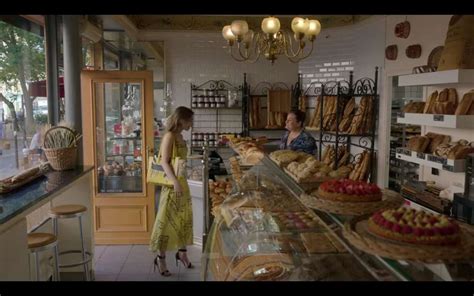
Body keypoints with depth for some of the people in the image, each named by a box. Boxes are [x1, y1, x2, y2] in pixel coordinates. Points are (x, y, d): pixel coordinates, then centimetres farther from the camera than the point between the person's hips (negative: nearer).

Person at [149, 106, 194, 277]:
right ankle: (161, 258, 12)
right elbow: (164, 162, -21)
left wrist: (181, 182, 18)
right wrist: (175, 182, -29)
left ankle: (182, 252, 30)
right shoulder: (169, 136, -14)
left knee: (184, 219, 15)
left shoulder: (180, 136, 11)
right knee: (168, 220, 0)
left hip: (182, 182, 9)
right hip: (172, 184, -9)